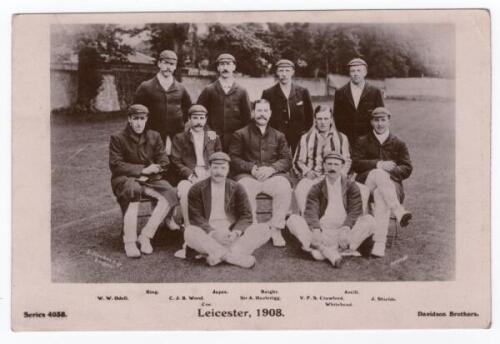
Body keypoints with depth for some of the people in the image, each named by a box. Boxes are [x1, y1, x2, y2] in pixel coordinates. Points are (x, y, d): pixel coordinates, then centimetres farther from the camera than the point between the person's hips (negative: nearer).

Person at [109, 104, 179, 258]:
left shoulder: (154, 137, 13)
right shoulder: (118, 139, 2)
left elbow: (163, 162, 9)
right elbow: (115, 165, -8)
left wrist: (147, 175, -10)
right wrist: (143, 169, -14)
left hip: (150, 180, 4)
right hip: (125, 180, -4)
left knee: (170, 194, -25)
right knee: (133, 190, -39)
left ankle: (146, 236, -19)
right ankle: (129, 241, -34)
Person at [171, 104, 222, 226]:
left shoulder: (213, 137, 21)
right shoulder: (180, 138, 15)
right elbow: (176, 162, 4)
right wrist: (191, 176, -13)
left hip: (209, 177, 1)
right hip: (189, 177, -1)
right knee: (184, 190, -35)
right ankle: (188, 226, -28)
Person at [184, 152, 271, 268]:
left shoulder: (237, 189, 11)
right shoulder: (197, 189, 5)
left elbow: (246, 216, 3)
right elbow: (196, 217, -5)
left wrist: (236, 232, -19)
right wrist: (213, 233, -22)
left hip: (232, 237, 2)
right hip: (208, 238, -2)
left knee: (263, 229, -21)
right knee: (189, 232, -34)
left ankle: (220, 254, -34)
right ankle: (235, 256, -38)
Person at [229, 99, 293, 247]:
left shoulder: (278, 136, 22)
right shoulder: (241, 134, 16)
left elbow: (287, 159, 10)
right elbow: (233, 158, 5)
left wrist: (272, 168, -10)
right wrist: (251, 168, -12)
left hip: (273, 175, 1)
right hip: (248, 175, -1)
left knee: (284, 189, -32)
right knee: (245, 190, -36)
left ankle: (275, 229, -20)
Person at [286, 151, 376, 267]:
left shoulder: (351, 186, 9)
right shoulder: (317, 188, 10)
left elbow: (355, 211, -3)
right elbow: (311, 211, -5)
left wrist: (346, 229, -23)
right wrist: (315, 230, -27)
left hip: (343, 233, 0)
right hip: (322, 233, 0)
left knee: (369, 220, -26)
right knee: (293, 220, -21)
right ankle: (327, 251, -41)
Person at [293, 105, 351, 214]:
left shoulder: (342, 138, 20)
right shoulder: (306, 138, 20)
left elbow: (347, 161, 15)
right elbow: (298, 161, 15)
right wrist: (307, 172, -5)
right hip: (312, 177, 0)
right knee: (300, 190, -33)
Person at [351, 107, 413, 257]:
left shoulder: (399, 144, 20)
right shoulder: (362, 142, 19)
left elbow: (407, 169, 8)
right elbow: (355, 164, 1)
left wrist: (392, 169, -13)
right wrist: (378, 164, -14)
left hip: (391, 185, 0)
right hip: (366, 185, 0)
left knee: (381, 196, -36)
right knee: (379, 174, -35)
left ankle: (379, 244, -46)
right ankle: (399, 212, -49)